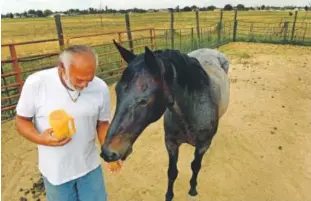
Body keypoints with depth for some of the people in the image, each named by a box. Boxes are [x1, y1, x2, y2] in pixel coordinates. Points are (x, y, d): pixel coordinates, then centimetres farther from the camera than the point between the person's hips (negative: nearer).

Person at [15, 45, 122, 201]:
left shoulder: (101, 88, -14)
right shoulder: (36, 83, -19)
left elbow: (102, 123, -1)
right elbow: (22, 120, -6)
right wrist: (40, 138, -26)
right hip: (55, 170, -1)